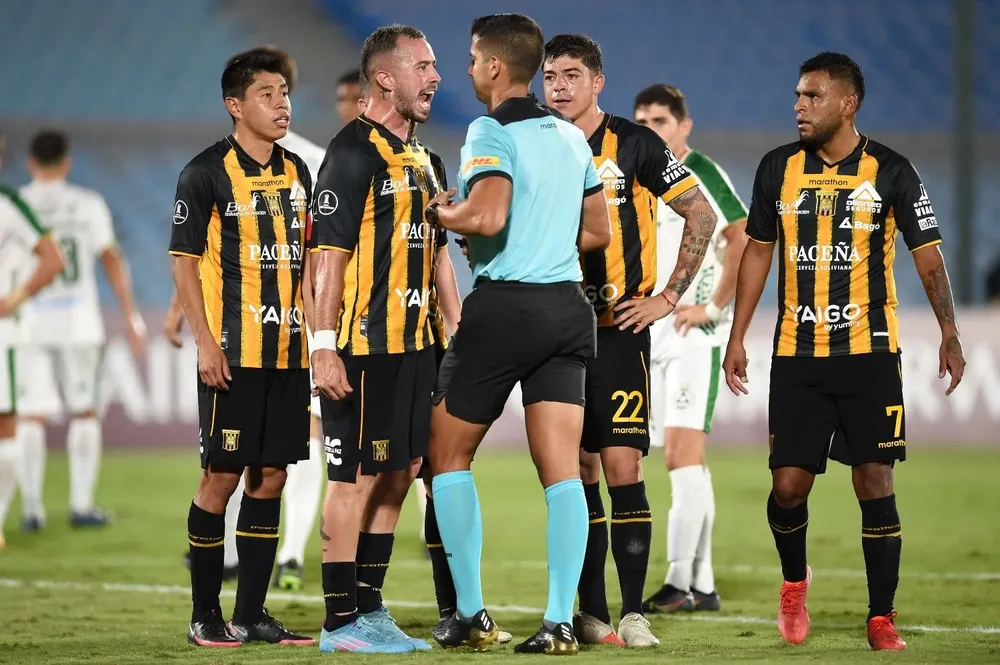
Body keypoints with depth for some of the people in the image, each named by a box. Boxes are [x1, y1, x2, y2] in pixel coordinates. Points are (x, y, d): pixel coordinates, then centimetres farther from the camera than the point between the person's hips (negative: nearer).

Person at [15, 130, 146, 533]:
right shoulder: (89, 205, 1)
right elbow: (112, 261, 0)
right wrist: (131, 316, 6)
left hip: (27, 322, 0)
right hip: (78, 323, 0)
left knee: (30, 416, 3)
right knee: (84, 412, 13)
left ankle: (31, 508, -2)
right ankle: (82, 504, 10)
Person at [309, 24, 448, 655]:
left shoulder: (421, 158, 17)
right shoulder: (353, 153, -11)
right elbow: (329, 253, -15)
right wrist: (325, 345, -20)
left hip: (413, 342, 9)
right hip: (364, 346, -9)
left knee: (397, 474, 11)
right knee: (357, 476, -5)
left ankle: (369, 608, 19)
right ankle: (341, 622, -1)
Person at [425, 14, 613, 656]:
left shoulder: (492, 132, -9)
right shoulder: (572, 137, 13)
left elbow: (487, 217, -23)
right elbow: (600, 231, 18)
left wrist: (440, 211, -5)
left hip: (504, 306, -6)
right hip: (568, 307, 6)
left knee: (449, 456, 9)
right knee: (562, 471, 1)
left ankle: (472, 613, 7)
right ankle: (560, 620, -5)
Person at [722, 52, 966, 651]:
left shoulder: (890, 172, -3)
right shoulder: (779, 169, 5)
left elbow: (928, 254, 0)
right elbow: (758, 252, 13)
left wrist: (950, 334, -10)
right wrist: (737, 338, 10)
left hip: (869, 353, -2)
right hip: (797, 354, 2)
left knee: (874, 480, -4)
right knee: (789, 484, -2)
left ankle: (882, 619, 3)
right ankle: (795, 581, 27)